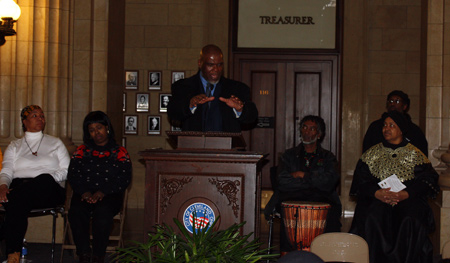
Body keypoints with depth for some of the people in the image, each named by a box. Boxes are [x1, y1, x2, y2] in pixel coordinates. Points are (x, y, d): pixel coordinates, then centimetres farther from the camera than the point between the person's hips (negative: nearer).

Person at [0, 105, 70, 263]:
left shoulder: (55, 143, 22)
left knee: (45, 179, -39)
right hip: (19, 187, 1)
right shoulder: (14, 146, 25)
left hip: (49, 191, 0)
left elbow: (67, 170, 11)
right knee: (17, 205, -38)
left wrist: (48, 179, -10)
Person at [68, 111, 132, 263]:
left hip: (109, 195, -2)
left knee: (102, 212, -36)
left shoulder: (119, 152, 13)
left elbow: (124, 179, 1)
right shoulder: (82, 151, 21)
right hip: (85, 194, 2)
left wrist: (103, 192, -13)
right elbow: (72, 175, 9)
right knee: (76, 212, -32)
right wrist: (84, 191, -10)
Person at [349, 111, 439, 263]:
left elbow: (426, 180, 1)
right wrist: (377, 193, -14)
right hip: (376, 199, 1)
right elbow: (361, 180, 6)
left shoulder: (414, 154, 12)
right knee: (372, 218, -31)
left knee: (411, 221, -32)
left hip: (409, 198, -1)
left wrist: (406, 194, -16)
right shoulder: (372, 153, 16)